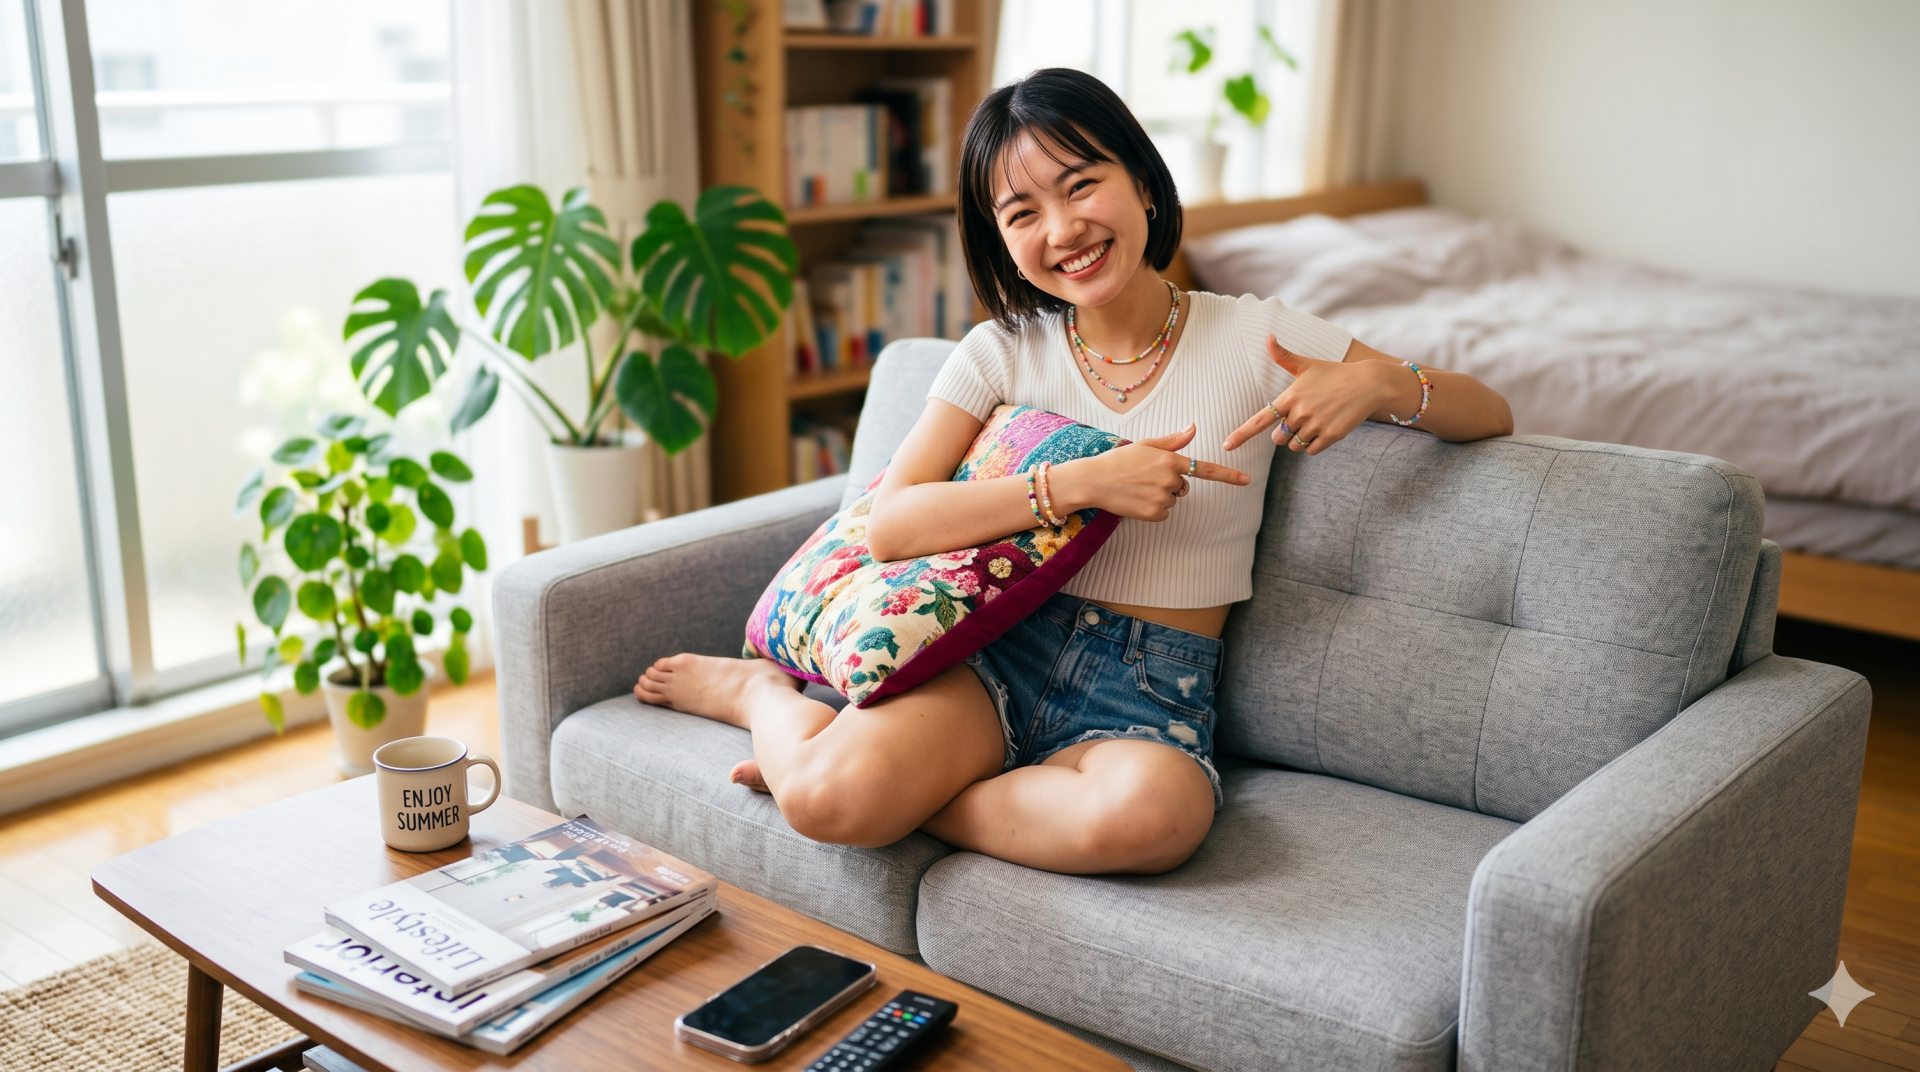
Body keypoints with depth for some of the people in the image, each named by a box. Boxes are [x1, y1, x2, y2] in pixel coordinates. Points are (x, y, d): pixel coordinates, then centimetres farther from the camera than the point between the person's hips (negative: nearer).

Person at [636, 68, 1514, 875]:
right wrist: (1082, 484, -18)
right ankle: (761, 691, 8)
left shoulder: (1252, 339, 1)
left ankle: (903, 796, -9)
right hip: (999, 651, 0)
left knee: (1148, 814, -38)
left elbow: (1491, 416, 6)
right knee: (830, 795, -30)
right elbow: (889, 525, -8)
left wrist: (1382, 386, -17)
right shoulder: (1003, 353, 5)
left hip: (1154, 690, 0)